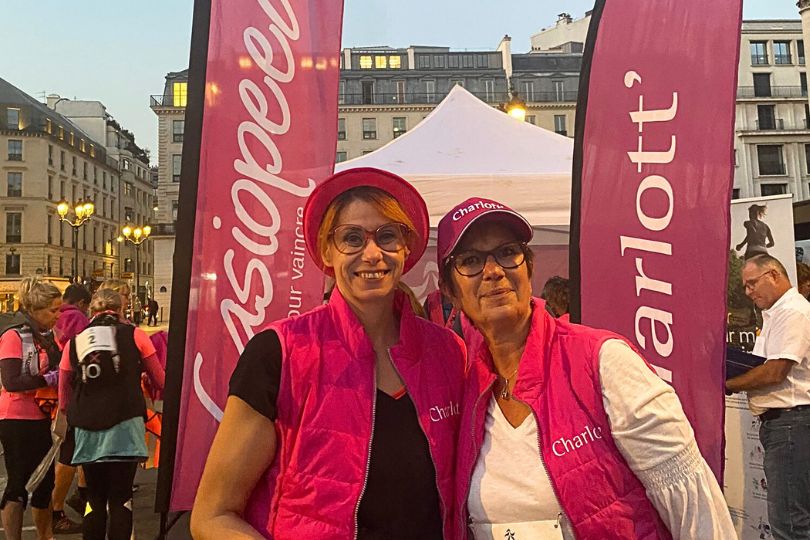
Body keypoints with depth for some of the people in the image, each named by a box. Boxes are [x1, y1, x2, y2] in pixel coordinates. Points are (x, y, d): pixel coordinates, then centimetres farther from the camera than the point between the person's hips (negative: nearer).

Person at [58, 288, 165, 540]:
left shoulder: (74, 343, 10)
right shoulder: (135, 335, 3)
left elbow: (64, 396, 13)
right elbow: (160, 381, 10)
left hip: (87, 429, 3)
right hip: (124, 426, -3)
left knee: (95, 499, 14)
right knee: (120, 499, 4)